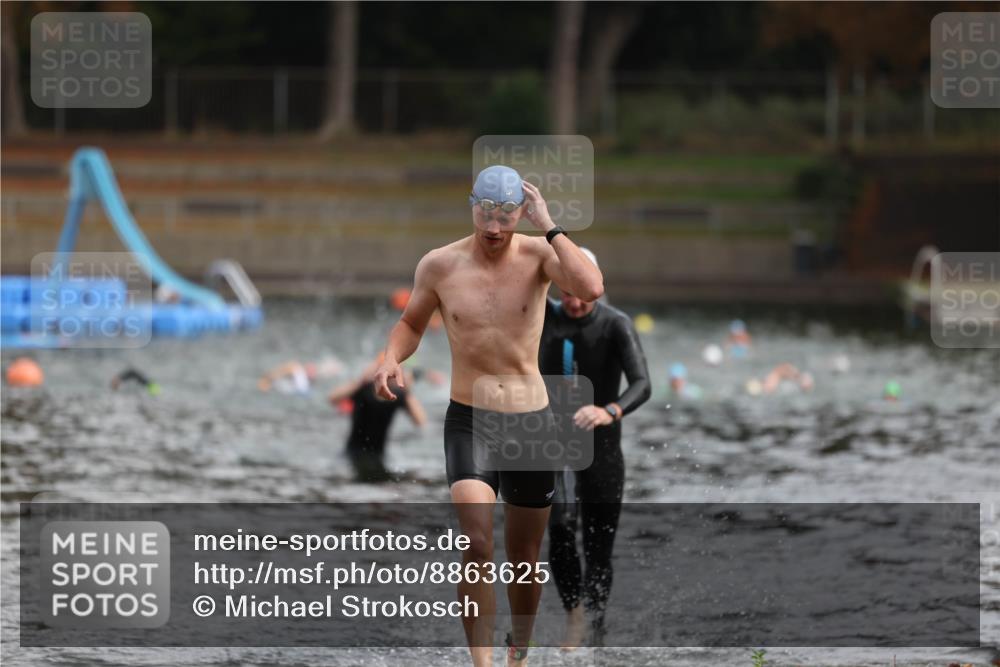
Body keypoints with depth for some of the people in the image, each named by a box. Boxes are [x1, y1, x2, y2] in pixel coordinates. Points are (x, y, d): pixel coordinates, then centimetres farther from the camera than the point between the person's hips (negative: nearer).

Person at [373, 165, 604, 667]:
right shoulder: (439, 265, -3)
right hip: (469, 422, -1)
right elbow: (411, 323, 14)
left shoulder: (539, 254, -6)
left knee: (525, 557, 14)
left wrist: (548, 226, -22)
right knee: (477, 545, -21)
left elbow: (591, 289, -26)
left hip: (532, 421, 1)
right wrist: (391, 358, -7)